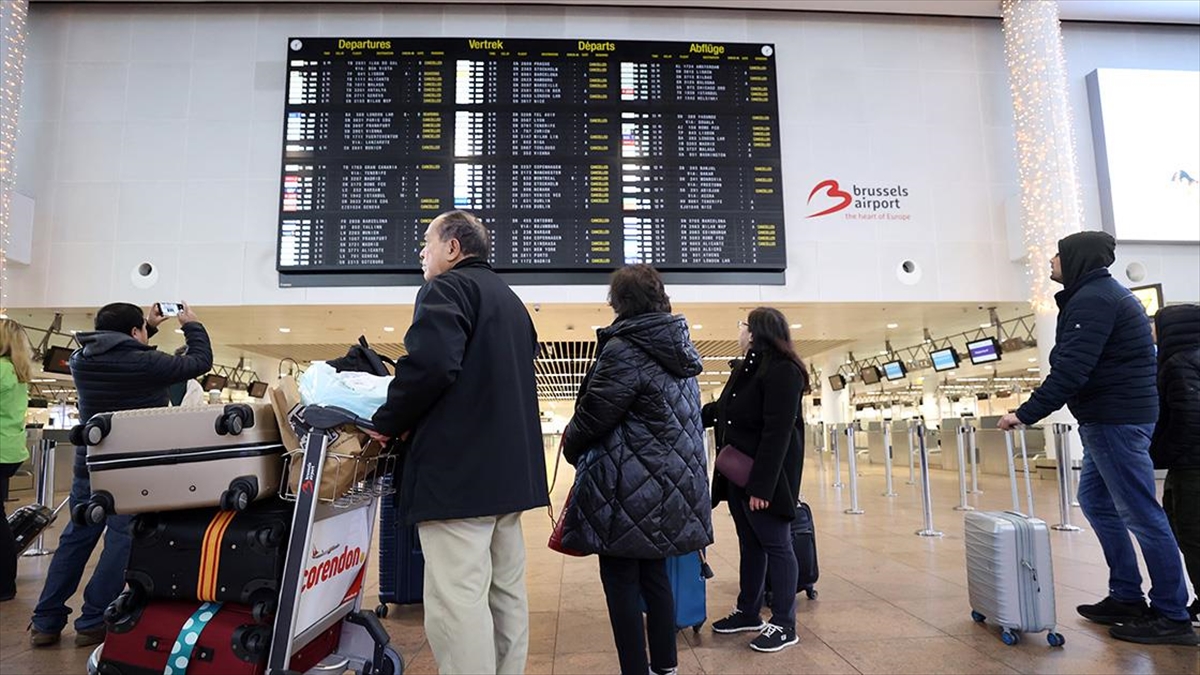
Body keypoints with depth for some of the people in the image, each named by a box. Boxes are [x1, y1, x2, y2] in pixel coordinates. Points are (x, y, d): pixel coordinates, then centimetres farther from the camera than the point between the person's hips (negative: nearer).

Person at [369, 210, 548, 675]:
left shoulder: (446, 288, -5)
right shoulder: (509, 300, 23)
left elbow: (430, 365, -22)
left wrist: (387, 422, -7)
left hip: (457, 469, -10)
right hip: (508, 468, 10)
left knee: (456, 601, -7)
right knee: (505, 593, 14)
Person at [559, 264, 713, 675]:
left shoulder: (623, 350, -15)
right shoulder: (678, 351, 11)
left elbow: (592, 415, -13)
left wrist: (570, 447, 7)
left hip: (630, 489, -8)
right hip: (669, 485, 8)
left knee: (621, 581, 2)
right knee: (653, 575, 17)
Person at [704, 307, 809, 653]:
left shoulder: (782, 371, -16)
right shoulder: (746, 368, 13)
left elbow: (777, 432, -23)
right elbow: (720, 410, 25)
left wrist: (762, 485, -25)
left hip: (764, 475, -9)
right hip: (738, 474, 9)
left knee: (775, 545, 1)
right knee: (750, 544, 17)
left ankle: (784, 625, 13)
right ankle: (748, 612, 29)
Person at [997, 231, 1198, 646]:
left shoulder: (1092, 300, -15)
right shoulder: (1102, 293, 17)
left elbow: (1071, 370, -24)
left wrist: (1026, 414, -20)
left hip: (1115, 419, -11)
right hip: (1111, 418, 11)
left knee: (1140, 514, -3)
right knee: (1096, 501, 16)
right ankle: (1126, 598, 24)